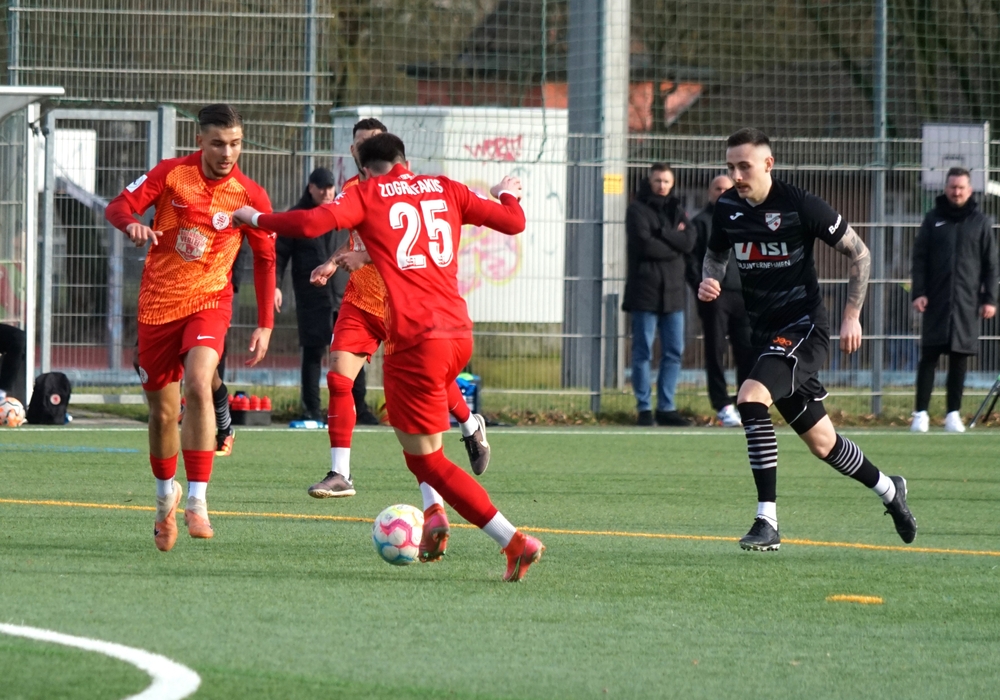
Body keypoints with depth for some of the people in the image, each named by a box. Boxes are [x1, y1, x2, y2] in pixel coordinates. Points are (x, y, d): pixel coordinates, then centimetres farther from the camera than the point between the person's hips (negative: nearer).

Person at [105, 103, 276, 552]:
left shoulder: (249, 196, -5)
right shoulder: (171, 174, -5)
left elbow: (265, 259, 6)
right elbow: (118, 206, -4)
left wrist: (265, 325, 4)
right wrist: (132, 225, -29)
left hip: (208, 300, -1)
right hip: (158, 302, 2)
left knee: (199, 384, -28)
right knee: (162, 412, 8)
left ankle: (197, 502, -26)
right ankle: (166, 495, 36)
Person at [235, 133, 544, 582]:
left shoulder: (367, 194, 4)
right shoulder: (445, 190, 15)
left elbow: (311, 224, -10)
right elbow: (514, 222, 16)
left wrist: (256, 219, 6)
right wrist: (508, 194, 38)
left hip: (416, 338, -6)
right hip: (459, 333, 6)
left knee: (427, 458, 2)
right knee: (408, 423, 30)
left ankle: (514, 542, -9)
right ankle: (433, 511, 8)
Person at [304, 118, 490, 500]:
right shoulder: (351, 189, 6)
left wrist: (366, 257, -33)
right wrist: (332, 264, 4)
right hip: (360, 300, 4)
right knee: (338, 378, -12)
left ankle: (471, 426, 42)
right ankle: (340, 475, -7)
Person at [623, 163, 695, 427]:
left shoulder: (677, 210, 15)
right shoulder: (638, 209, -1)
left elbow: (689, 241, -2)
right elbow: (644, 245, -15)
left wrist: (661, 234, -11)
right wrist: (674, 244, -6)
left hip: (672, 292, 5)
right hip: (645, 290, -5)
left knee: (674, 352, 4)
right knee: (643, 352, -3)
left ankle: (666, 407, 9)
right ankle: (644, 408, 2)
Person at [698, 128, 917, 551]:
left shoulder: (801, 207, -15)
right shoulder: (727, 209, 1)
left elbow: (859, 253, -5)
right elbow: (716, 253, 21)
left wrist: (852, 315, -8)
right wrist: (710, 280, -2)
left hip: (804, 327, -6)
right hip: (765, 333, 6)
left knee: (751, 398, -29)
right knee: (821, 442, 14)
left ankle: (767, 522, -26)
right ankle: (889, 490, 41)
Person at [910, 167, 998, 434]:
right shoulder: (933, 219, 7)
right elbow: (919, 258, 6)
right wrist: (919, 292, -5)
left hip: (967, 302, 0)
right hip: (936, 301, 0)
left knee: (959, 358, 2)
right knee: (929, 356, -3)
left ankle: (954, 414, 7)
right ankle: (921, 414, -1)